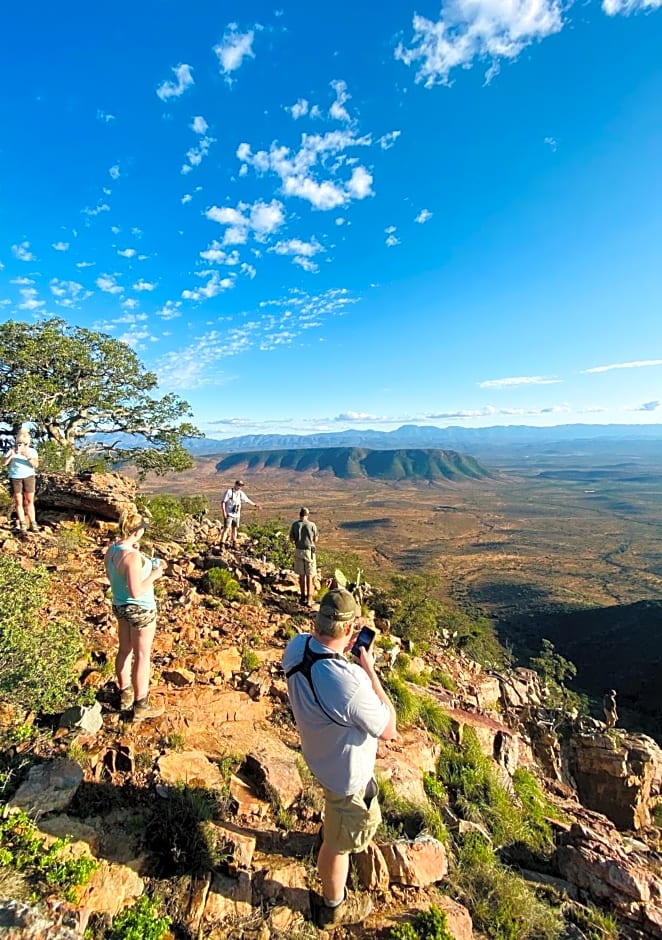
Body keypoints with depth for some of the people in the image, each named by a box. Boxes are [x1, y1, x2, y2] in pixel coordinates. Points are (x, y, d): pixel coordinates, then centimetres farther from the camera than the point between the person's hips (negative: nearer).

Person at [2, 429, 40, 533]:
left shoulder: (32, 451, 3)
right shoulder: (11, 451, 3)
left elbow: (36, 465, -9)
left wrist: (28, 457, -25)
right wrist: (11, 455, -22)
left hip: (29, 477, 0)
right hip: (15, 478, 0)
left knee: (29, 501, -2)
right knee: (18, 502, 1)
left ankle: (32, 523, 0)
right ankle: (22, 524, 6)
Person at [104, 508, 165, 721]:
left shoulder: (111, 549, -6)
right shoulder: (132, 556, -32)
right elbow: (136, 592, -30)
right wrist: (154, 575, -18)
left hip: (120, 606, 9)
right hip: (140, 610, -8)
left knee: (125, 650, 23)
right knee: (142, 656, 8)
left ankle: (125, 694, 42)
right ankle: (141, 705, 23)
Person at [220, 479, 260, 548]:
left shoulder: (241, 493, 6)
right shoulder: (229, 491, -11)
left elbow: (247, 500, 20)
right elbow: (223, 502, -12)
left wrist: (255, 505, 27)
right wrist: (224, 512, -19)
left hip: (236, 515, 6)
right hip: (228, 514, -6)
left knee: (234, 529, 13)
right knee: (226, 529, -11)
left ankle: (234, 544, 24)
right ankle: (222, 545, -10)